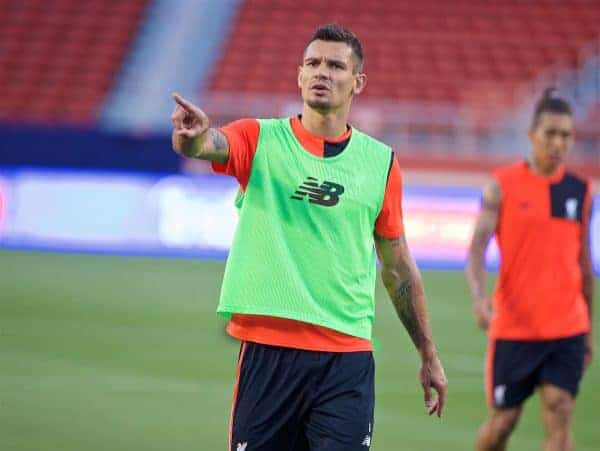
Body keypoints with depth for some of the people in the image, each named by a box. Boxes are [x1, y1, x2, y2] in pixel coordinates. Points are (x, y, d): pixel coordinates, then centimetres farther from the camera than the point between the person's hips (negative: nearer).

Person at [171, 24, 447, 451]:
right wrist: (194, 135, -46)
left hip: (347, 357, 1)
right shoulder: (261, 140, 2)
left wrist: (429, 355, 17)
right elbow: (209, 143, -21)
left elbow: (398, 266, 15)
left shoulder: (381, 162, 7)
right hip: (266, 349, -1)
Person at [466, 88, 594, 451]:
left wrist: (590, 331, 17)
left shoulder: (580, 192, 8)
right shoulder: (502, 186, -3)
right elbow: (477, 248, -12)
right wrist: (479, 296, -31)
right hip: (513, 327, -2)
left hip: (567, 328, 2)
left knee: (560, 419, -9)